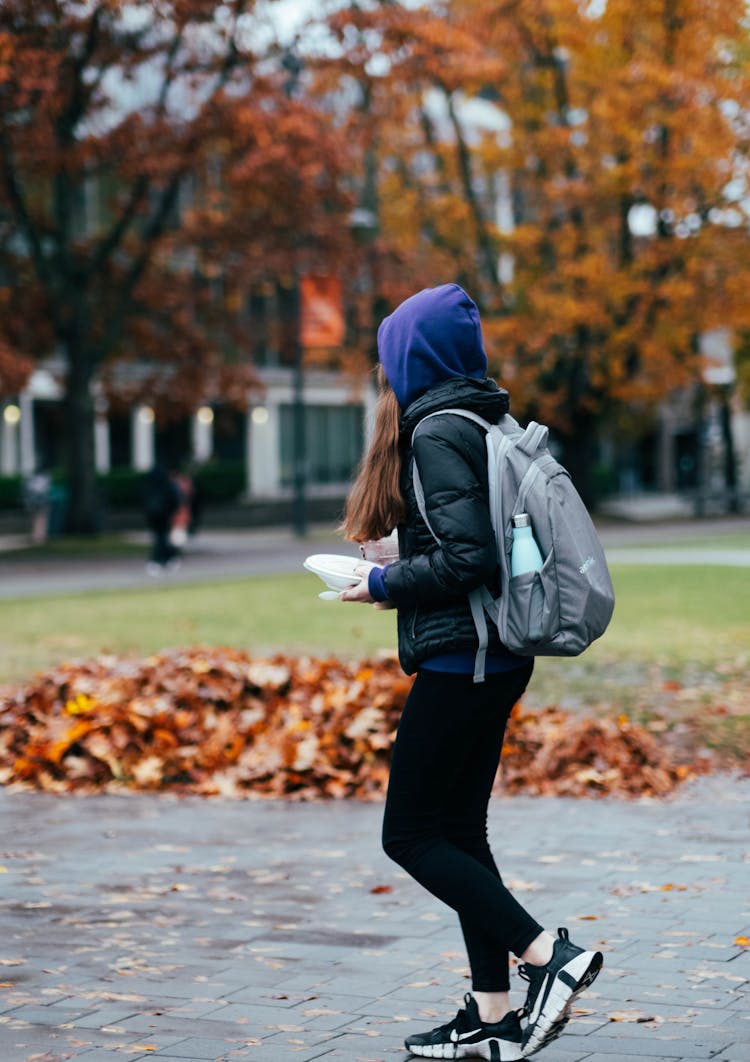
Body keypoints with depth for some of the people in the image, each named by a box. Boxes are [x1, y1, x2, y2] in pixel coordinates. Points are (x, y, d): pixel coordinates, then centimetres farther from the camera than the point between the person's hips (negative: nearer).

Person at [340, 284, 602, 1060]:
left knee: (410, 835, -2)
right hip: (498, 657, 10)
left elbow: (467, 558, -22)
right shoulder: (487, 421, 14)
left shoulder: (437, 433, -15)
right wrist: (398, 576, 15)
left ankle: (548, 955, -9)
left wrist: (382, 584, -9)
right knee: (459, 829, 13)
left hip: (458, 659, -10)